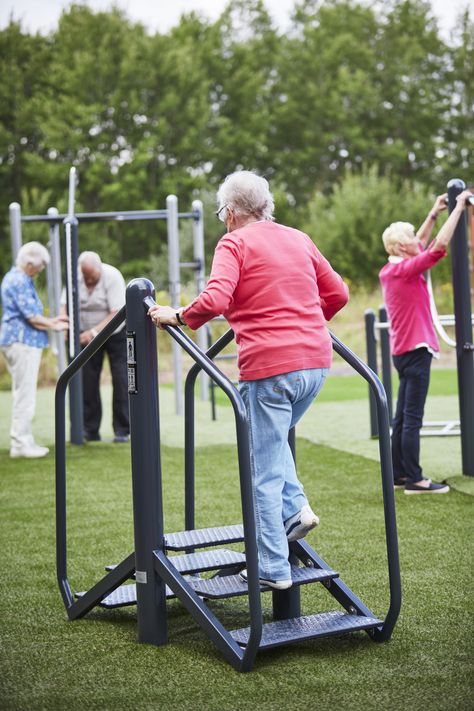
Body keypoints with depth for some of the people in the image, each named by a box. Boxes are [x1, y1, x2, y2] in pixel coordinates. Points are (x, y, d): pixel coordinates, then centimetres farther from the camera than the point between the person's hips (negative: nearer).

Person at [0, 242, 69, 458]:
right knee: (25, 394, -6)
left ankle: (22, 441, 18)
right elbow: (32, 317, -18)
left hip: (18, 341, 11)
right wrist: (54, 326, -3)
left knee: (23, 394, 13)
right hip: (22, 342, -11)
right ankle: (20, 443, -2)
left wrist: (51, 320, 17)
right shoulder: (19, 281, -16)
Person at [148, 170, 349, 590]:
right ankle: (296, 507, 14)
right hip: (316, 362, 7)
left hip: (270, 367, -7)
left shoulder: (235, 243, -2)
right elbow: (337, 293, 19)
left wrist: (178, 317, -2)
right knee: (274, 440, 30)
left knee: (265, 472, 3)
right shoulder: (298, 239, 16)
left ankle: (273, 569, 9)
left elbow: (215, 300, -18)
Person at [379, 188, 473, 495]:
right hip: (416, 349, -10)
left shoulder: (389, 271, 11)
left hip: (403, 350, 10)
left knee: (404, 417, 12)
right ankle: (414, 479, -7)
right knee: (412, 418, -8)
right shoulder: (405, 270, -14)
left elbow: (420, 245, 26)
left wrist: (434, 213, 26)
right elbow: (440, 246, -21)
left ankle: (400, 474, 17)